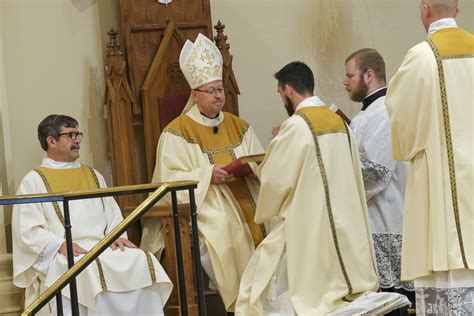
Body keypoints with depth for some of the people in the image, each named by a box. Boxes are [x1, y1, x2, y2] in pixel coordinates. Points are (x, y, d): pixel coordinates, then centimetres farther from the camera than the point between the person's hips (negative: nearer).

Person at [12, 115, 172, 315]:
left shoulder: (93, 176, 24)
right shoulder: (34, 181, 7)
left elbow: (113, 215, 22)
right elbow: (27, 230, -3)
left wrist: (117, 236, -1)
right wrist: (61, 244, -18)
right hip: (62, 256, -5)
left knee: (142, 261, -23)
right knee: (91, 270, -37)